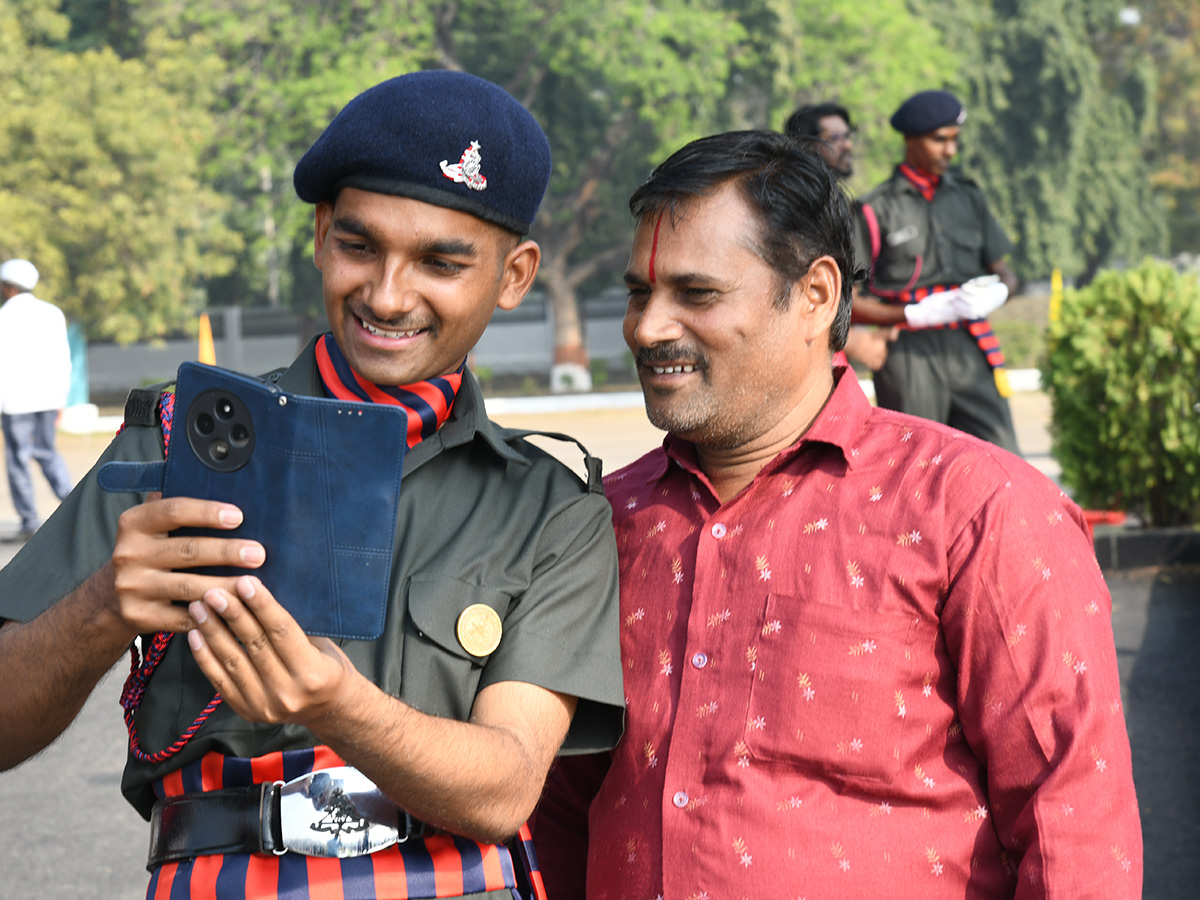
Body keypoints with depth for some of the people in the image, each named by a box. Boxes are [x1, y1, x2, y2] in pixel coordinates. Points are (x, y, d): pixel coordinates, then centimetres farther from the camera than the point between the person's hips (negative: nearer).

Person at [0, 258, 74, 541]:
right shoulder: (53, 313, 8)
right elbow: (63, 359, 10)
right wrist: (60, 399, 17)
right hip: (48, 397, 5)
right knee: (45, 451, 18)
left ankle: (30, 522, 3)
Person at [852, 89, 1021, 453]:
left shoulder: (967, 195, 16)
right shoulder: (877, 209, 0)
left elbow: (1004, 274, 21)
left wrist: (996, 292, -3)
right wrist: (915, 314, -14)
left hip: (971, 349, 4)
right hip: (910, 353, -4)